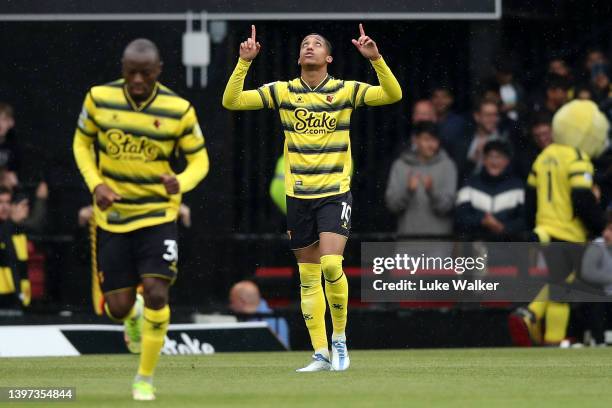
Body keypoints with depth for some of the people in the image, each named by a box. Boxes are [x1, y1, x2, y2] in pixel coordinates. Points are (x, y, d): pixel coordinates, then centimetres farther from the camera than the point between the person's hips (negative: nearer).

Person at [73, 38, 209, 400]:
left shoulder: (179, 109, -11)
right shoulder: (99, 98, -7)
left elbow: (200, 159, -1)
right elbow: (82, 142, 8)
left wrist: (181, 183, -23)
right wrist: (96, 184, -8)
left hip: (158, 215, -1)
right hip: (112, 216, 1)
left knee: (156, 294, -17)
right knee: (118, 307, 0)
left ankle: (146, 378, 3)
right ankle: (134, 316, 41)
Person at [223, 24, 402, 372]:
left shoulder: (346, 91, -1)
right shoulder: (282, 92, 4)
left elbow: (393, 95, -9)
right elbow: (232, 101, 0)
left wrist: (376, 59, -22)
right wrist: (244, 62, -12)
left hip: (335, 193, -3)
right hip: (298, 196, 3)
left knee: (331, 265, -20)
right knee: (308, 277, 5)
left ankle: (340, 337, 1)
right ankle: (321, 354, 11)